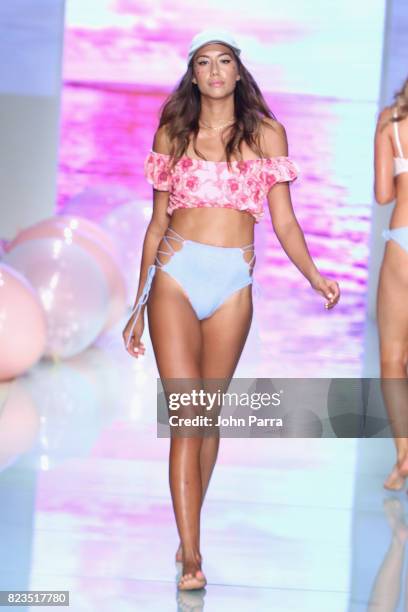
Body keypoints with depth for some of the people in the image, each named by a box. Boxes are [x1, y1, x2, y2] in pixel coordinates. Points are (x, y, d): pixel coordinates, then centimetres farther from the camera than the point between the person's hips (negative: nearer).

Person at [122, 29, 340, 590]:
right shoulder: (172, 134, 9)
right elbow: (157, 223, 12)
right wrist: (139, 307, 12)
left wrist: (314, 275, -10)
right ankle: (191, 556, -9)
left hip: (233, 284, 1)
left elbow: (284, 221, 7)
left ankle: (188, 534, 21)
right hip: (175, 275, -1)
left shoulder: (267, 134, 8)